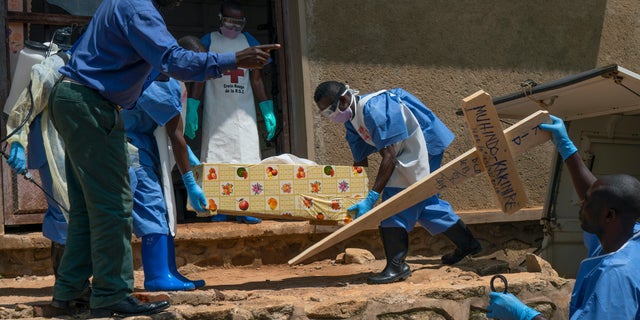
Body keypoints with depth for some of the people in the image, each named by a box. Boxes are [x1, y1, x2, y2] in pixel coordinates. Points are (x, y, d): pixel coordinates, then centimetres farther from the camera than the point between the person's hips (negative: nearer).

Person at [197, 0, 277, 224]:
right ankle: (218, 210, 0)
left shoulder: (249, 41, 11)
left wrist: (268, 111, 8)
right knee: (217, 159, -4)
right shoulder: (209, 41, 4)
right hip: (216, 111, -2)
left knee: (246, 159, -4)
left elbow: (256, 79, 13)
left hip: (244, 111, 2)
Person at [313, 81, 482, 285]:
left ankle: (397, 266, -14)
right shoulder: (352, 120, 1)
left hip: (425, 144, -11)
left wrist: (371, 198, -35)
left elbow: (389, 157, -33)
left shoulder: (373, 109, -30)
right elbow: (360, 162, 6)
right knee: (422, 201, 22)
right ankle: (467, 244, 38)